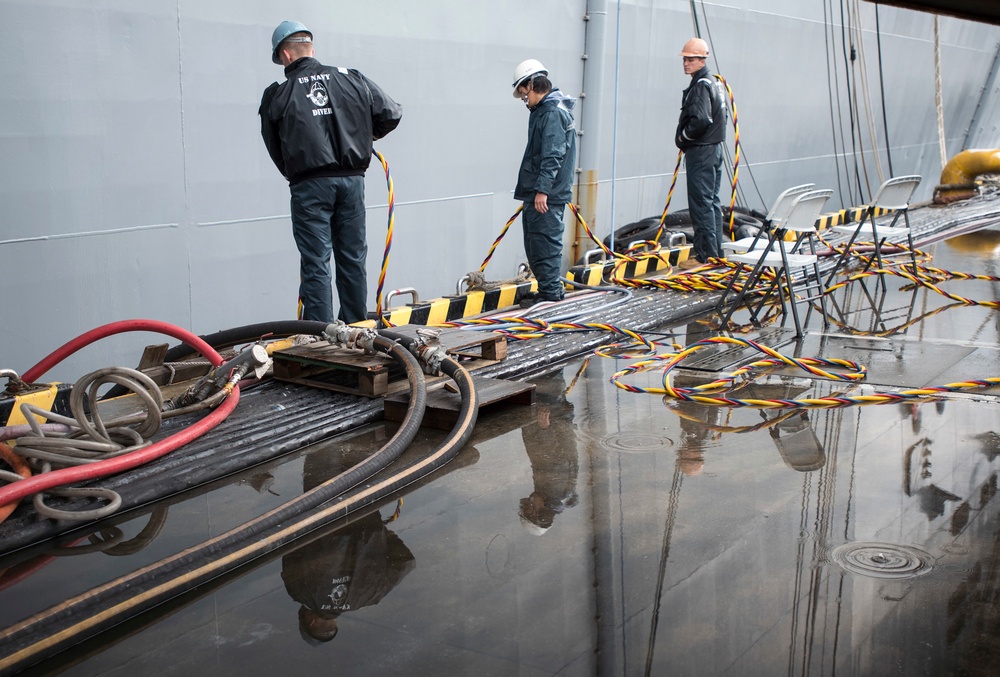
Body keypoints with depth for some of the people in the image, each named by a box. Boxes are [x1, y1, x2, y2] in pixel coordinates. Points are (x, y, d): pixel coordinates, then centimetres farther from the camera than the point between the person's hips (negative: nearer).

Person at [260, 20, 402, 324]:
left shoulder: (276, 96, 0)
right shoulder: (351, 79, 7)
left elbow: (276, 150, 5)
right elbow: (391, 114, 9)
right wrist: (367, 136, 26)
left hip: (309, 185, -3)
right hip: (352, 179, 3)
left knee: (316, 264, 1)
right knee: (353, 259, 12)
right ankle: (356, 330, 20)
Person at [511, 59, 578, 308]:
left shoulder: (553, 112, -14)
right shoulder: (543, 110, 18)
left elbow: (552, 155, -21)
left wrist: (543, 189, -24)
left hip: (548, 195, -10)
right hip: (538, 192, 10)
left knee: (546, 243, -7)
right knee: (535, 244, 14)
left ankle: (550, 293, -1)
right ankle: (550, 290, 23)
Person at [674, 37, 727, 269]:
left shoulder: (700, 86, -15)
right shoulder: (714, 83, 17)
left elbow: (700, 120, -28)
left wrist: (684, 136, -11)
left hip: (700, 152, -11)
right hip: (714, 148, 11)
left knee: (701, 203, -8)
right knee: (712, 202, 14)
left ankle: (706, 254, -7)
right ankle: (716, 252, 20)